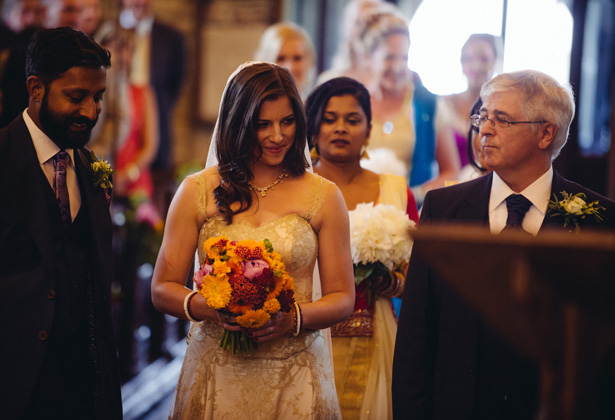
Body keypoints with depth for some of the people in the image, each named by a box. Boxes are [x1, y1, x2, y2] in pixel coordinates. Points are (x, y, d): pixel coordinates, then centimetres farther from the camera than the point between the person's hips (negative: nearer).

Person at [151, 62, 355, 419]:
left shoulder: (323, 196, 3)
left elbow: (342, 298, 3)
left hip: (295, 378, 0)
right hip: (217, 373, 0)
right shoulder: (198, 191, 3)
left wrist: (294, 318, -16)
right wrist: (205, 306, -16)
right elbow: (163, 289, 4)